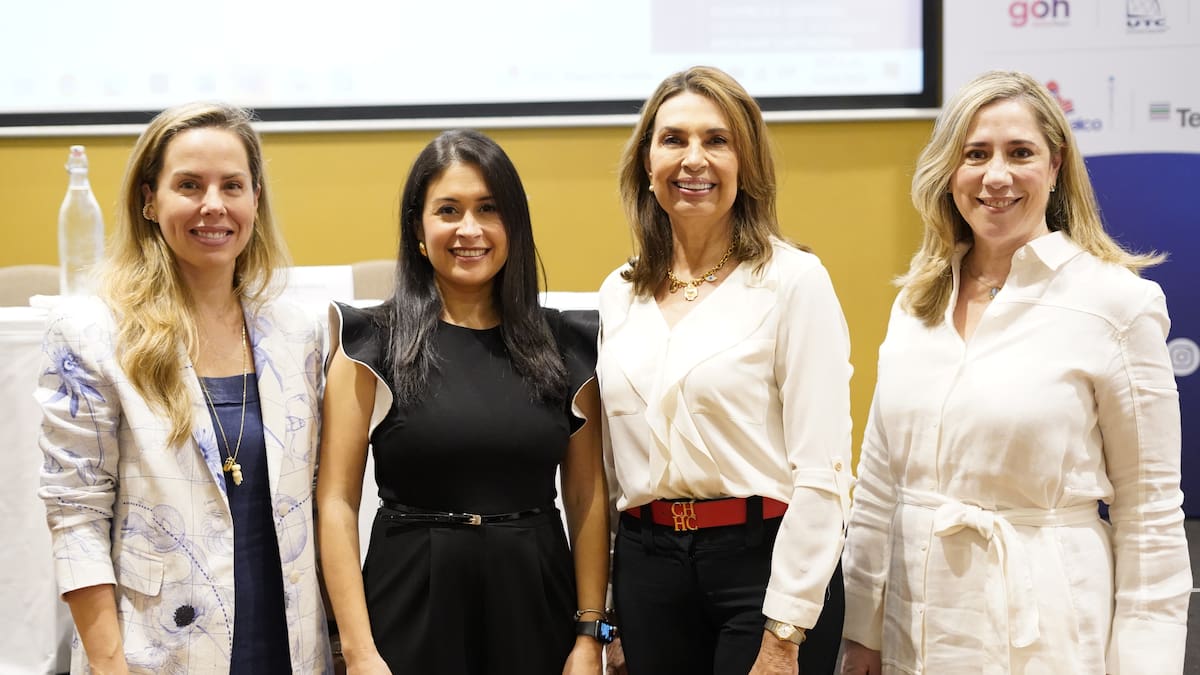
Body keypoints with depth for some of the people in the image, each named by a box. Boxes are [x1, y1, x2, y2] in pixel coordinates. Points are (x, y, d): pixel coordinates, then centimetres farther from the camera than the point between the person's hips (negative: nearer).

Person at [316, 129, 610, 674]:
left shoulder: (565, 344, 4)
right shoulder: (374, 341, -3)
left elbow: (587, 497, 5)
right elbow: (337, 501, -6)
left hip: (535, 607, 2)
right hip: (412, 606, -2)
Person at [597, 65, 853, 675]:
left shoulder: (793, 281, -7)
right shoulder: (619, 295, 9)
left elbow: (821, 472, -12)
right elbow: (611, 463, 13)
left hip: (762, 561, -4)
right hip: (646, 565, 5)